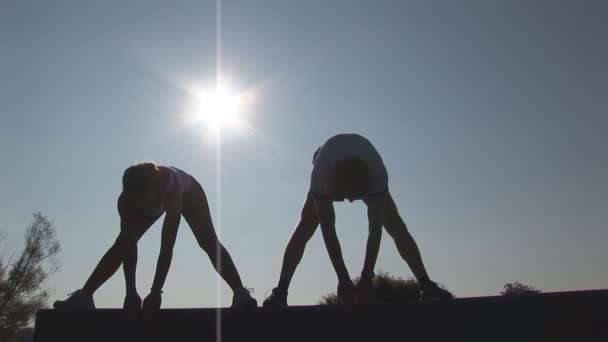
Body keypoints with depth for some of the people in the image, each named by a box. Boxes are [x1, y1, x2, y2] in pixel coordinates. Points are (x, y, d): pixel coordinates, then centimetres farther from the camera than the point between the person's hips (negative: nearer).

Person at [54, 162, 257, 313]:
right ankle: (84, 296, -6)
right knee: (122, 244, -9)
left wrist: (156, 292, -50)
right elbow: (129, 246, -37)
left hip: (188, 193, -3)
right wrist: (131, 292, -42)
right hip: (156, 197, 4)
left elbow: (167, 247, -50)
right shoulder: (126, 200, -39)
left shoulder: (171, 190, -50)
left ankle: (240, 294, -30)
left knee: (209, 243, -23)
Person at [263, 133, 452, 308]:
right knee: (305, 227, -18)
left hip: (367, 175, 1)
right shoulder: (320, 174, -45)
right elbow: (328, 230, -40)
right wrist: (343, 280, -40)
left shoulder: (378, 173, -44)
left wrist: (366, 277, -41)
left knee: (396, 225, -14)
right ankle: (281, 291, -18)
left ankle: (426, 284, -7)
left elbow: (375, 229, -40)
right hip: (330, 175, 0)